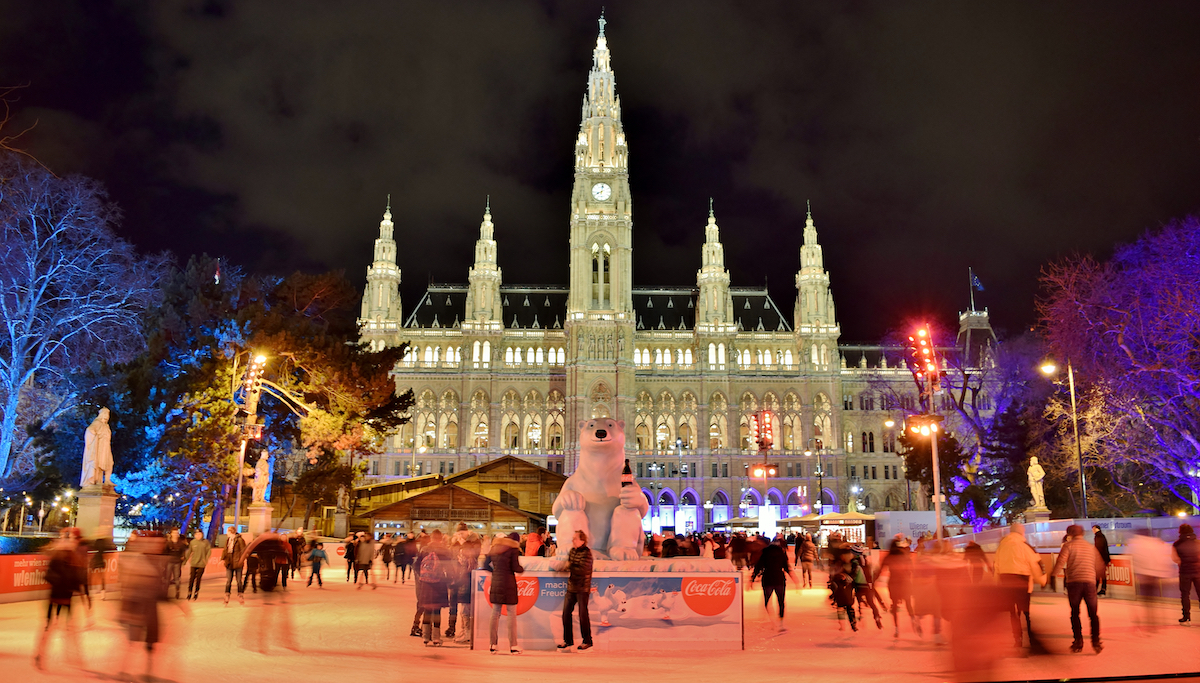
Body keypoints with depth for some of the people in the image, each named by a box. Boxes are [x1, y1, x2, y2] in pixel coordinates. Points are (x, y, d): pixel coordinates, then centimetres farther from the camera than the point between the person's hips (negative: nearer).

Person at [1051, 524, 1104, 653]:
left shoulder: (1068, 545, 0)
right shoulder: (1091, 547, 13)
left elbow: (1060, 563, -7)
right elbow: (1099, 566, 18)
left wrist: (1052, 572, 11)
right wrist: (1098, 578, 37)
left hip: (1073, 581, -3)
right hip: (1090, 581, 3)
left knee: (1075, 613, 6)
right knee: (1093, 613, 10)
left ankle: (1078, 642, 3)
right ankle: (1096, 641, 1)